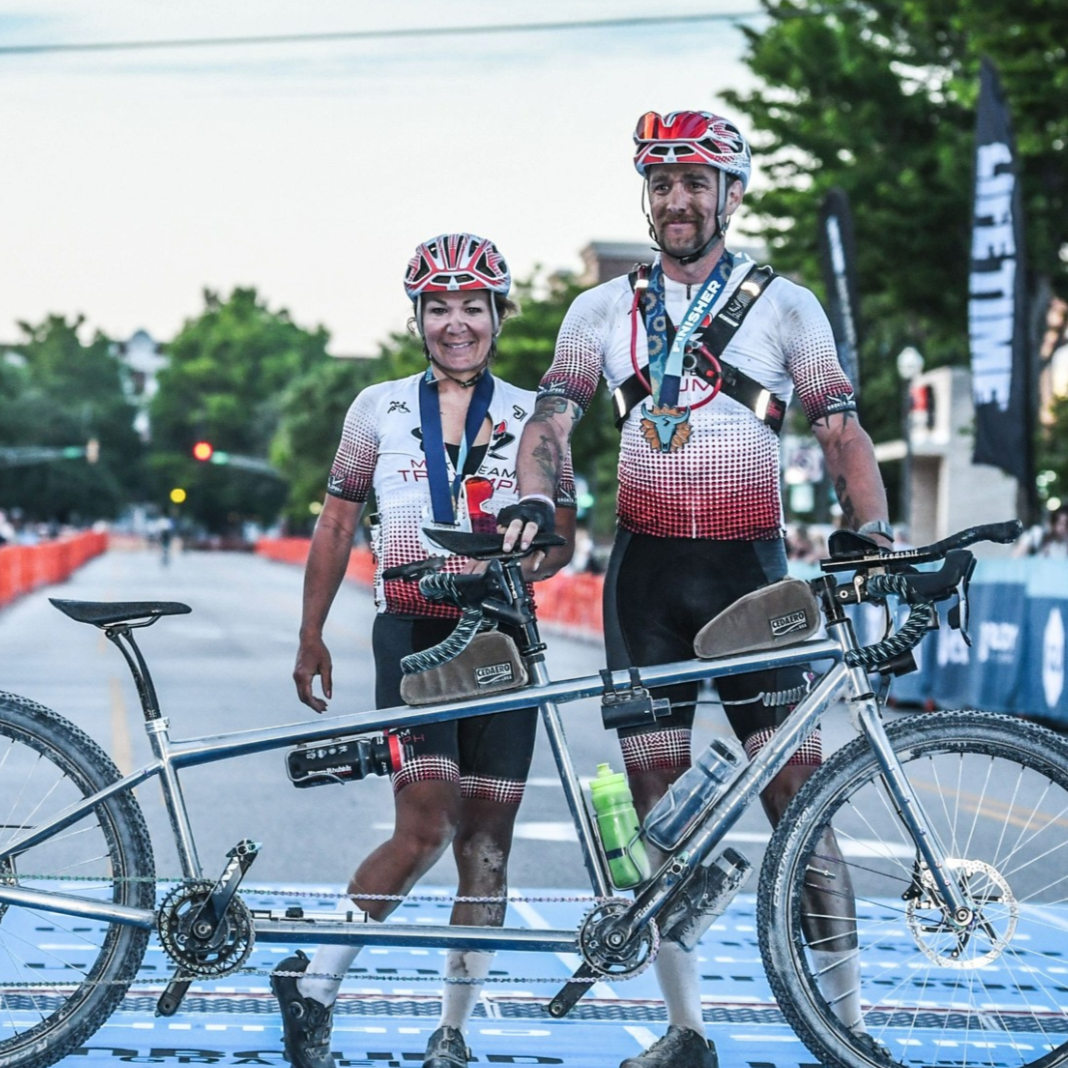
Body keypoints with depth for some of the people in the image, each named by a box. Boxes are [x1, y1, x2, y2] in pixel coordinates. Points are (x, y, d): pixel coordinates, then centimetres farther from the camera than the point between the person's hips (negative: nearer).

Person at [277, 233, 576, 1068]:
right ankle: (314, 984, -3)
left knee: (487, 842, 2)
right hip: (412, 634, -2)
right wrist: (311, 635, 11)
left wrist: (525, 557, -13)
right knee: (426, 826, -17)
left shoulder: (532, 416, 11)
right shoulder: (380, 408, 9)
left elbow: (563, 536, 9)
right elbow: (337, 525, 13)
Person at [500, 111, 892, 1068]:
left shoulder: (785, 305, 6)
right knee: (658, 806, 3)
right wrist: (533, 498, -18)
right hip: (645, 571, 2)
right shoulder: (604, 309, 12)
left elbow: (842, 432, 2)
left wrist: (872, 528, -16)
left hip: (748, 569, -2)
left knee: (797, 799, -7)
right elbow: (553, 417, 3)